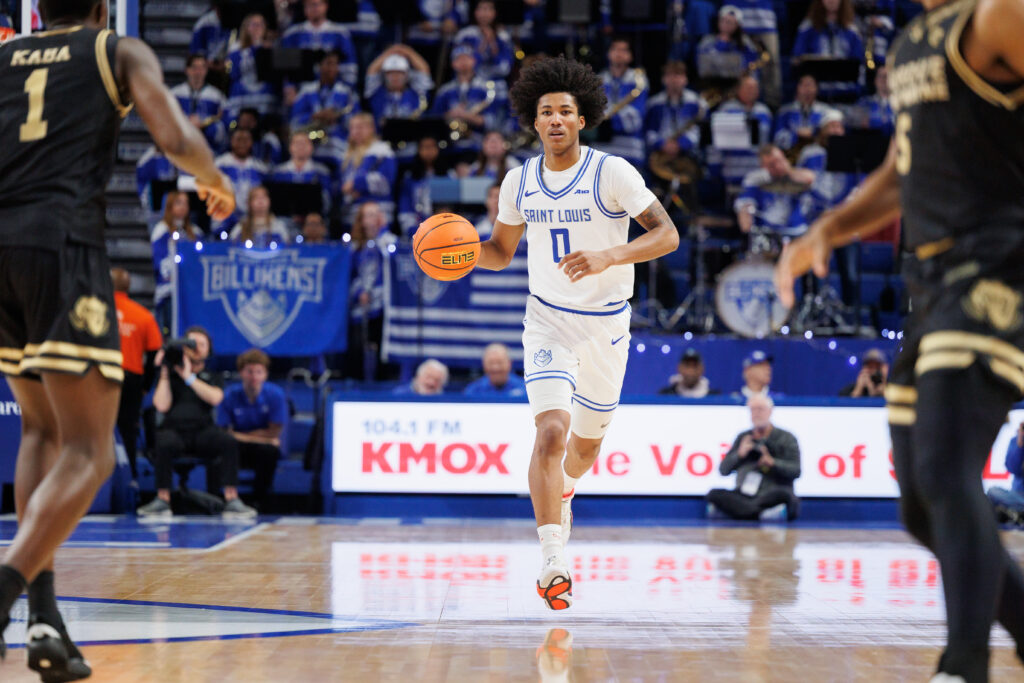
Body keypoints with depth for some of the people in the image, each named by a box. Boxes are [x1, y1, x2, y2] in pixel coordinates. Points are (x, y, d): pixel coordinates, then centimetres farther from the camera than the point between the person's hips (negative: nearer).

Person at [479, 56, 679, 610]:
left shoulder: (611, 172, -13)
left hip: (606, 325, 0)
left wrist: (610, 256, -33)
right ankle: (553, 563, -21)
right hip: (548, 321, 0)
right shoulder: (519, 181, -1)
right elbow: (501, 251, 13)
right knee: (551, 432, -21)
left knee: (586, 444, 16)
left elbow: (667, 234, -17)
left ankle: (560, 491, 53)